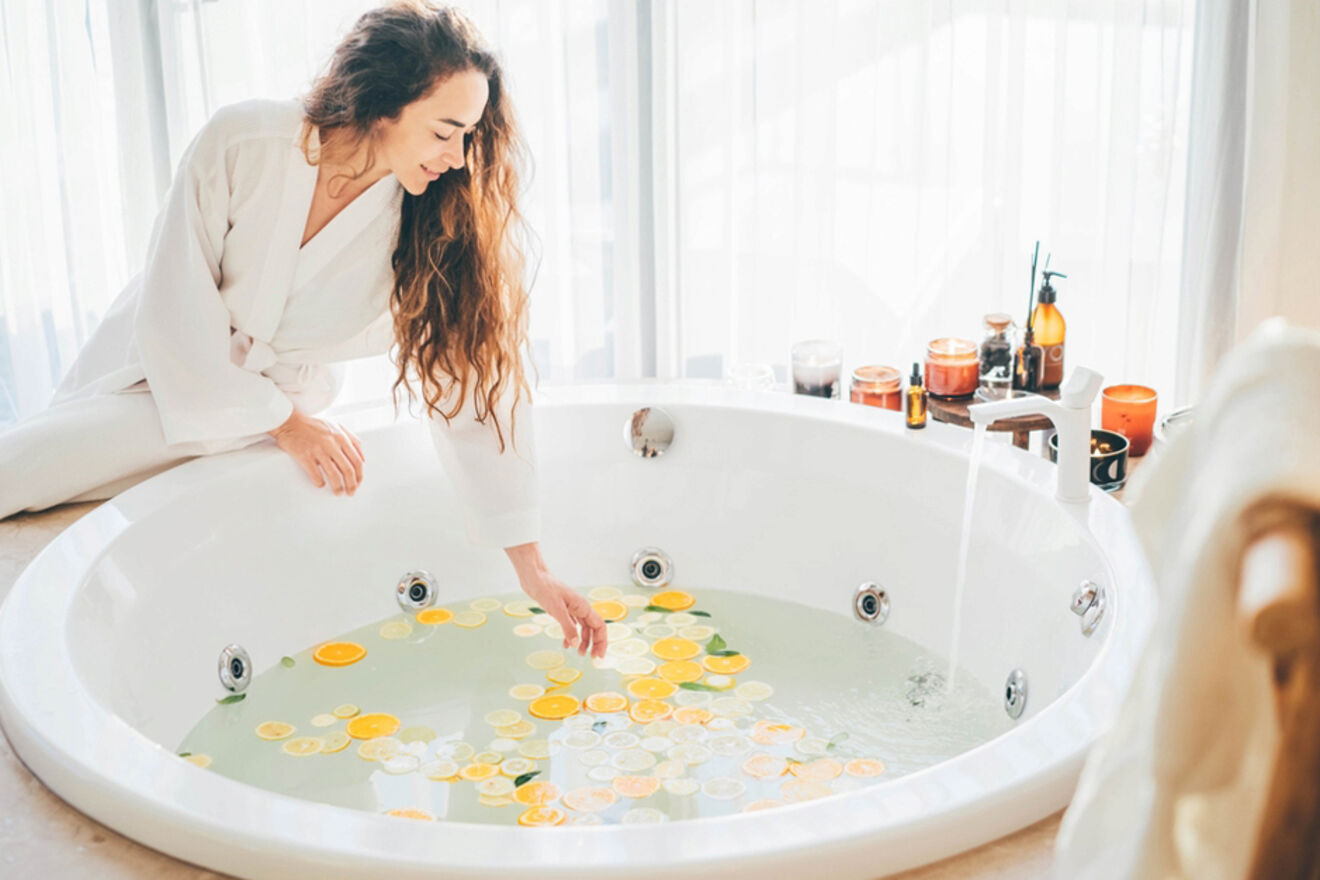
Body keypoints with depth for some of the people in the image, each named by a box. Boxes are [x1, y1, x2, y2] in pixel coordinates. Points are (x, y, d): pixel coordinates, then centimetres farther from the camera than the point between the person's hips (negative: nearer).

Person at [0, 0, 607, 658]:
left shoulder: (436, 224, -20)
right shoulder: (242, 143, -23)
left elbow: (475, 392, -17)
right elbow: (174, 313, -16)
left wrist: (533, 569, -17)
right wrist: (284, 423, -15)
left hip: (281, 401, -2)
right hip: (160, 372, 2)